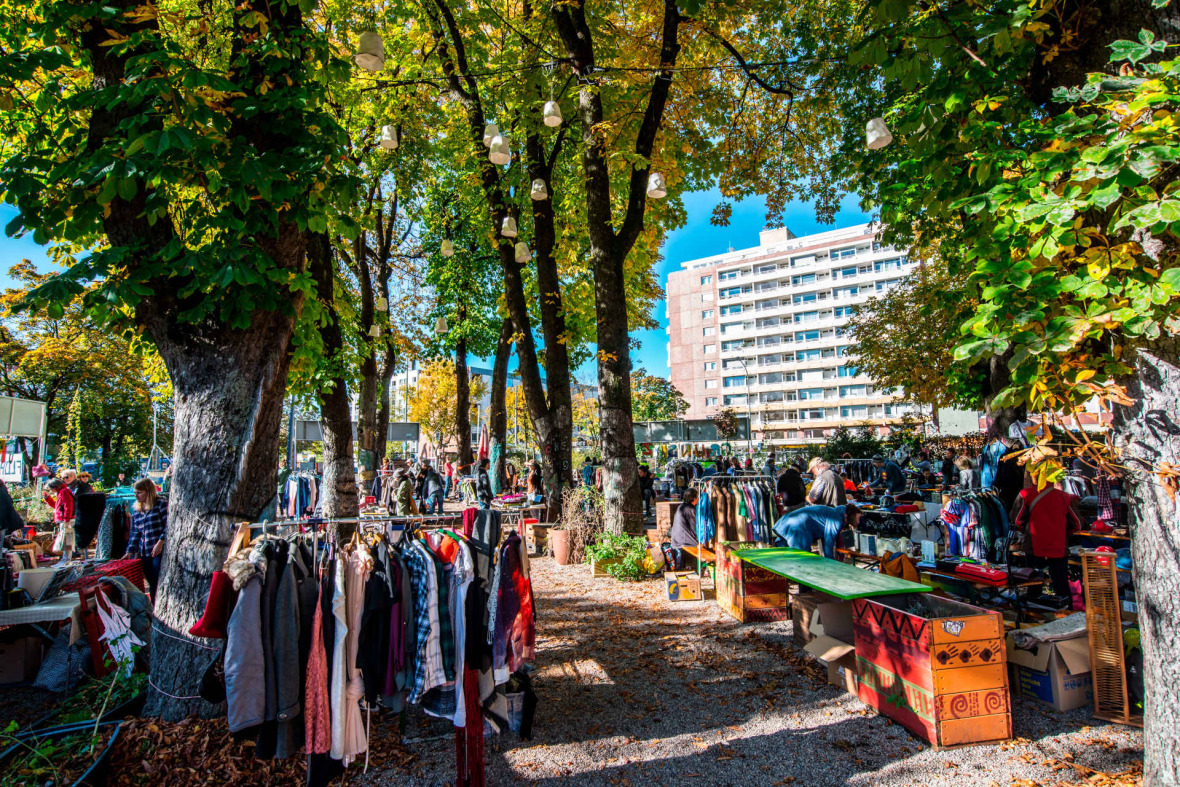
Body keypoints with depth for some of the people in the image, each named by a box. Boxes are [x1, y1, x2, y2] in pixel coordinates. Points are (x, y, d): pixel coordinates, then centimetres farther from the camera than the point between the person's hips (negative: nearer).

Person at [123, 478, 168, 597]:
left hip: (160, 552, -6)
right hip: (144, 554, 6)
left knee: (158, 584, -7)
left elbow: (169, 525, -9)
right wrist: (130, 552, 9)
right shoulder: (136, 510, 16)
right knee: (152, 584, 6)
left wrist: (160, 542, -17)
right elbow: (135, 533, 18)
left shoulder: (160, 504, -3)